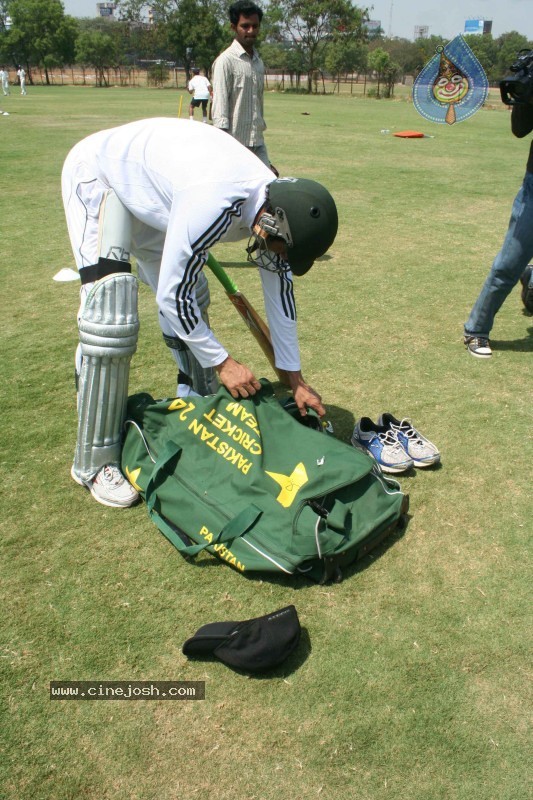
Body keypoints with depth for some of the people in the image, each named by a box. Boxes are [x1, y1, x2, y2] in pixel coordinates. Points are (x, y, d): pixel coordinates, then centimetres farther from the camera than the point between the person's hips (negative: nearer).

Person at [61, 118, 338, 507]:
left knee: (194, 299, 4)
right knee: (111, 316, -18)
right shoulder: (215, 205, -39)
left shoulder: (276, 203, -13)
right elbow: (171, 295, -30)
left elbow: (280, 292, -4)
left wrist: (296, 380, 0)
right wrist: (222, 361, -19)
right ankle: (95, 463, -7)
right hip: (96, 173, -8)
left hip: (151, 181, 8)